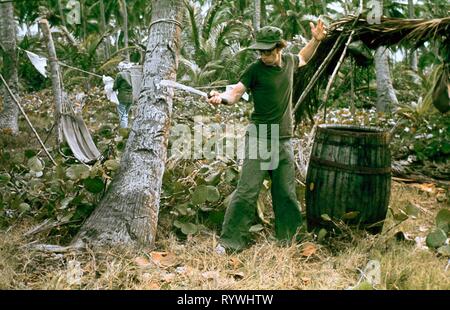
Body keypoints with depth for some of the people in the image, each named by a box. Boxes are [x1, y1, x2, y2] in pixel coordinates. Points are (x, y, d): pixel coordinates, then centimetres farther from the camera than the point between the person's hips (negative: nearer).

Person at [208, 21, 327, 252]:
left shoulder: (288, 61, 8)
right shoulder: (255, 69, -8)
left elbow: (303, 59, 32)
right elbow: (235, 93, -18)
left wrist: (316, 40, 20)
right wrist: (221, 97, -39)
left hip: (284, 140, 5)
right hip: (259, 139, -5)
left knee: (286, 193, 11)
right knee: (247, 191, -9)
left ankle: (289, 238, 26)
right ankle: (229, 241, -1)